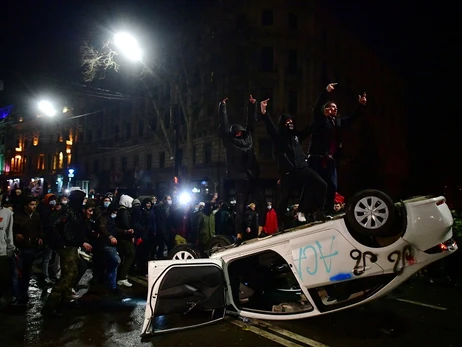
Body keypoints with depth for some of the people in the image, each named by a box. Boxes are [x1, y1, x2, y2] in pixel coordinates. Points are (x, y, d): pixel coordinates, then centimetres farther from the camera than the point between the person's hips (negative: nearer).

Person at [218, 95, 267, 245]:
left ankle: (260, 232, 5)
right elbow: (223, 125, 1)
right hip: (241, 180, -5)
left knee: (262, 204, -2)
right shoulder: (229, 141, 4)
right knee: (240, 208, -3)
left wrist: (252, 105, 19)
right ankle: (239, 237, 2)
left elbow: (251, 122, 20)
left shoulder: (248, 137, 16)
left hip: (253, 178, 5)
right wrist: (222, 106, 3)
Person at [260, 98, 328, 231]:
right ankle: (281, 225, 10)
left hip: (302, 168, 4)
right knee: (283, 199, -4)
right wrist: (264, 113, -27)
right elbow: (270, 127, -11)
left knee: (321, 184, -16)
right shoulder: (279, 136, 6)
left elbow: (310, 127, 26)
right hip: (287, 172, -4)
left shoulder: (297, 135, 19)